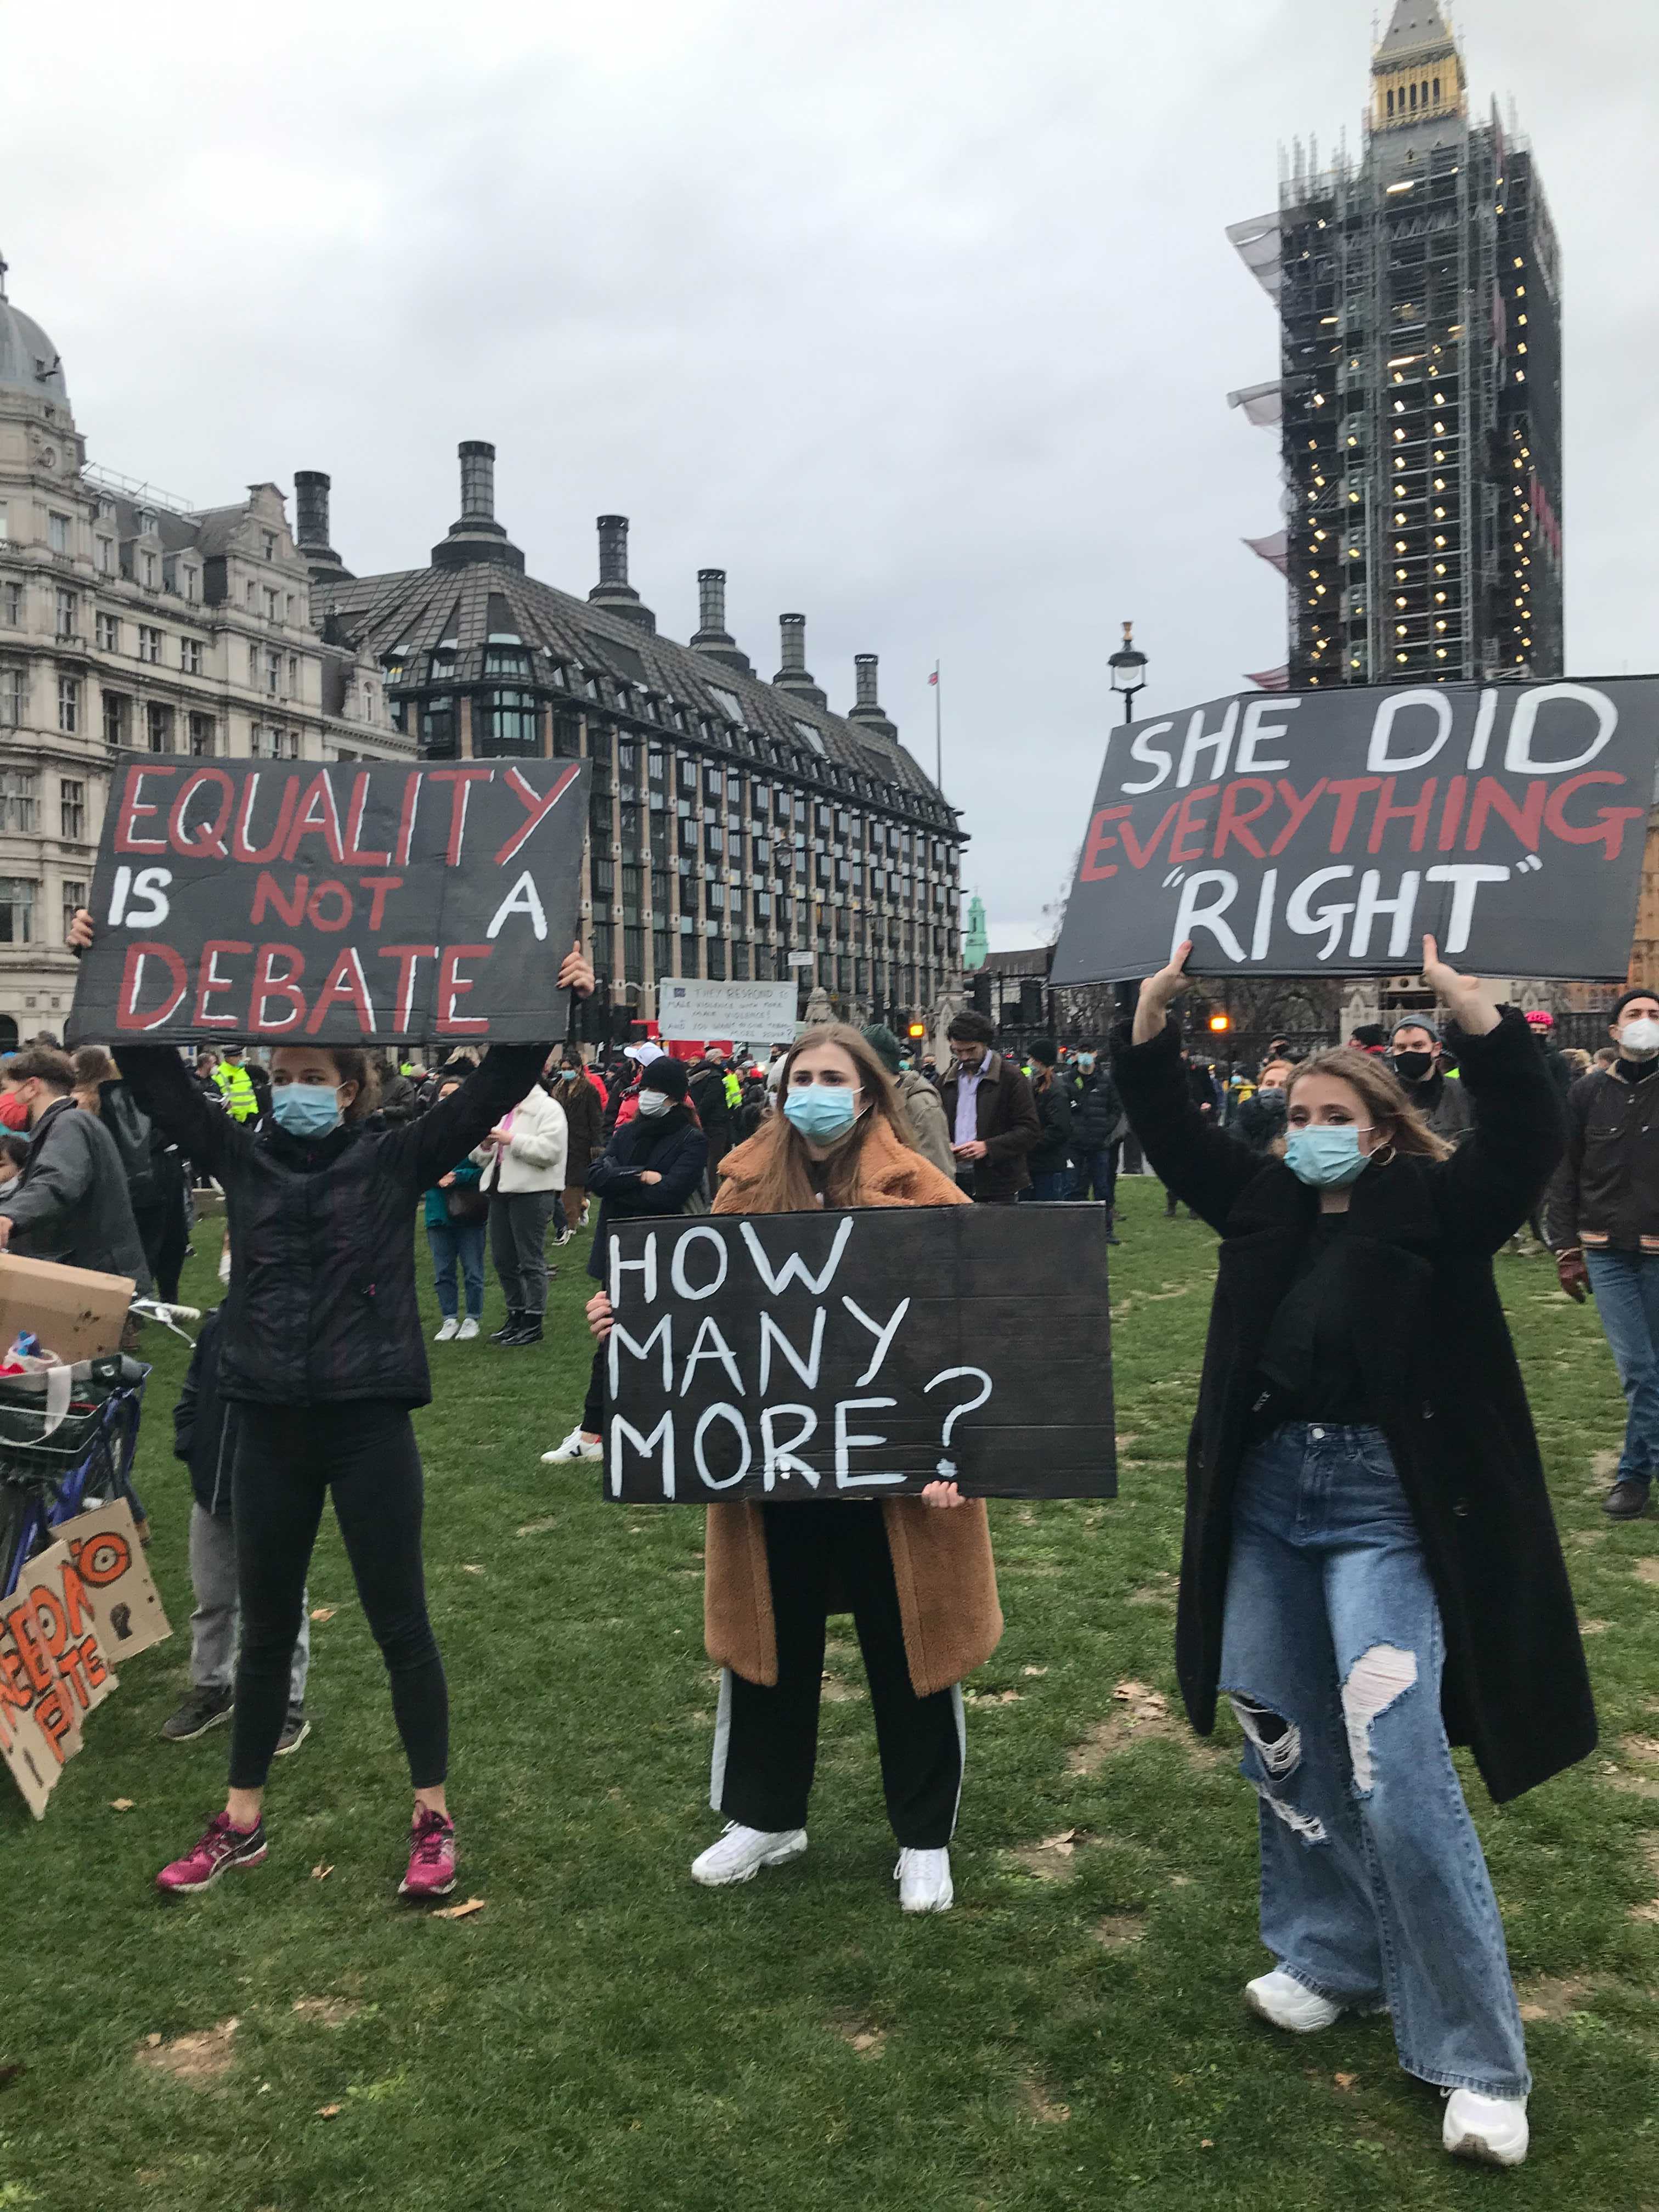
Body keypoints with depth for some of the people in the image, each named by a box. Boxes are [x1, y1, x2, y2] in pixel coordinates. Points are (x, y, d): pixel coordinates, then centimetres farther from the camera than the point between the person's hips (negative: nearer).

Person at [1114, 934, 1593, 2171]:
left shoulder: (1431, 1215, -5)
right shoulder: (1265, 1205, 7)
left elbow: (1529, 1138, -20)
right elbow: (1166, 1126, 8)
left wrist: (1459, 997, -27)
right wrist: (1161, 1000, -4)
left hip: (1382, 1508, -6)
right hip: (1266, 1499, 6)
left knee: (1398, 1777, -9)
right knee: (1286, 1748, 14)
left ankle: (1480, 2060, 5)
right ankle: (1334, 1958, 36)